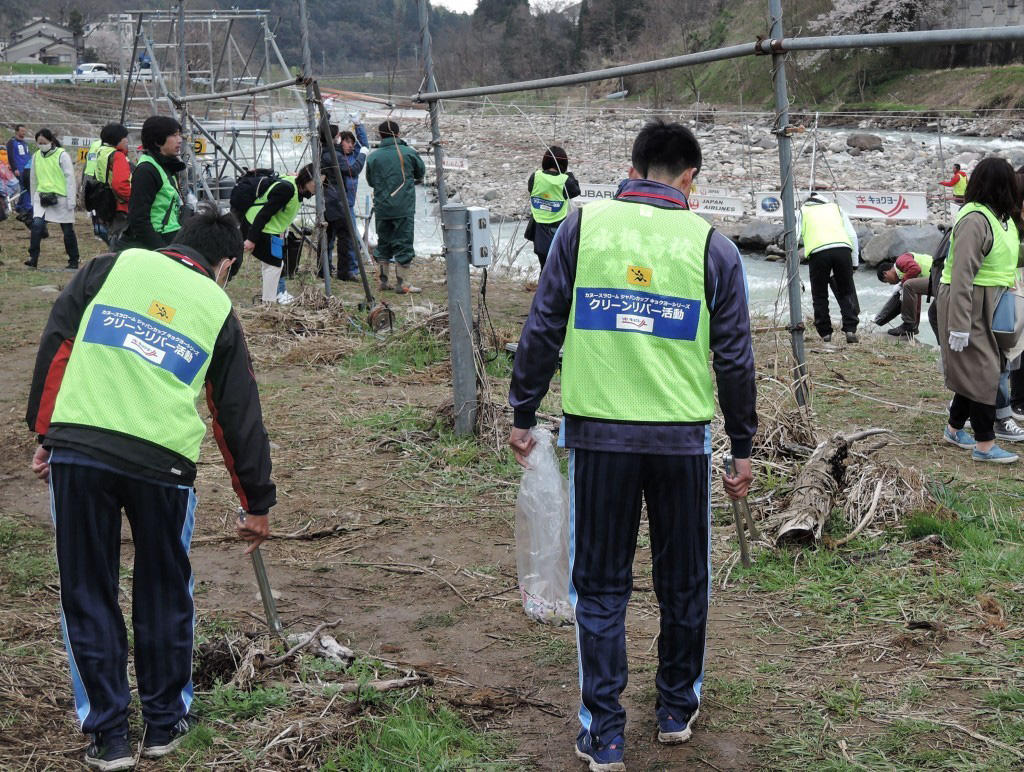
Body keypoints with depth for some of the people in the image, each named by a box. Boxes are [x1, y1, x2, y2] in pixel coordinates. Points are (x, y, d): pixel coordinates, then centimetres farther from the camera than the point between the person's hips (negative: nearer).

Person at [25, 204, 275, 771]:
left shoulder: (113, 266, 15)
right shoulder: (217, 309, 15)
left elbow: (56, 344, 7)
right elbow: (239, 416, 18)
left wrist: (44, 432, 11)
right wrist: (257, 505, 26)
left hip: (75, 448, 0)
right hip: (163, 462, 0)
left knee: (87, 594, 13)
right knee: (165, 593, 19)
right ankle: (165, 723, 31)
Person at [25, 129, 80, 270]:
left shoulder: (62, 155, -7)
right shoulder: (36, 156, 8)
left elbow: (70, 178, -8)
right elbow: (34, 179, 17)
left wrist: (71, 200, -12)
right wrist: (33, 200, 19)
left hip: (61, 197, -3)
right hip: (42, 196, 3)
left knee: (68, 230, 4)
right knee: (37, 224, -16)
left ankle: (73, 261, 17)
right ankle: (33, 258, -13)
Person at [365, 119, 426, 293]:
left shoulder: (373, 157, 0)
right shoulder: (408, 153, -4)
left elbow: (370, 181, 11)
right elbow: (421, 172, 12)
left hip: (381, 209, 2)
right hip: (404, 208, -2)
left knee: (383, 243, 14)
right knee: (403, 244, 2)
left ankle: (383, 281, 19)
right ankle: (401, 283, 0)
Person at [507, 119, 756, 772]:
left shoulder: (583, 226, 0)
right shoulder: (712, 244, -1)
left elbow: (543, 330, 0)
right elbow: (735, 357, 2)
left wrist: (523, 413, 9)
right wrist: (744, 446, 10)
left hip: (598, 433, 0)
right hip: (682, 437, 0)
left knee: (600, 586, 9)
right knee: (683, 582, 17)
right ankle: (678, 710, 31)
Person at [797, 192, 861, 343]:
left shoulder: (802, 211, 25)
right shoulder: (836, 208, 31)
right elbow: (852, 235, 21)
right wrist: (854, 262, 22)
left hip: (817, 252, -1)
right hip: (842, 248, 2)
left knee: (820, 296, 11)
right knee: (846, 292, 12)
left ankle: (825, 333, 11)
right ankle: (850, 330, 4)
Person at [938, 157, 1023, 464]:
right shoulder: (975, 219, -21)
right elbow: (962, 275, -24)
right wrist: (959, 326, -25)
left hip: (987, 306, 9)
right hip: (968, 304, -9)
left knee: (973, 370, 16)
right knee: (982, 372, -4)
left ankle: (954, 428, 31)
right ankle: (984, 445, 3)